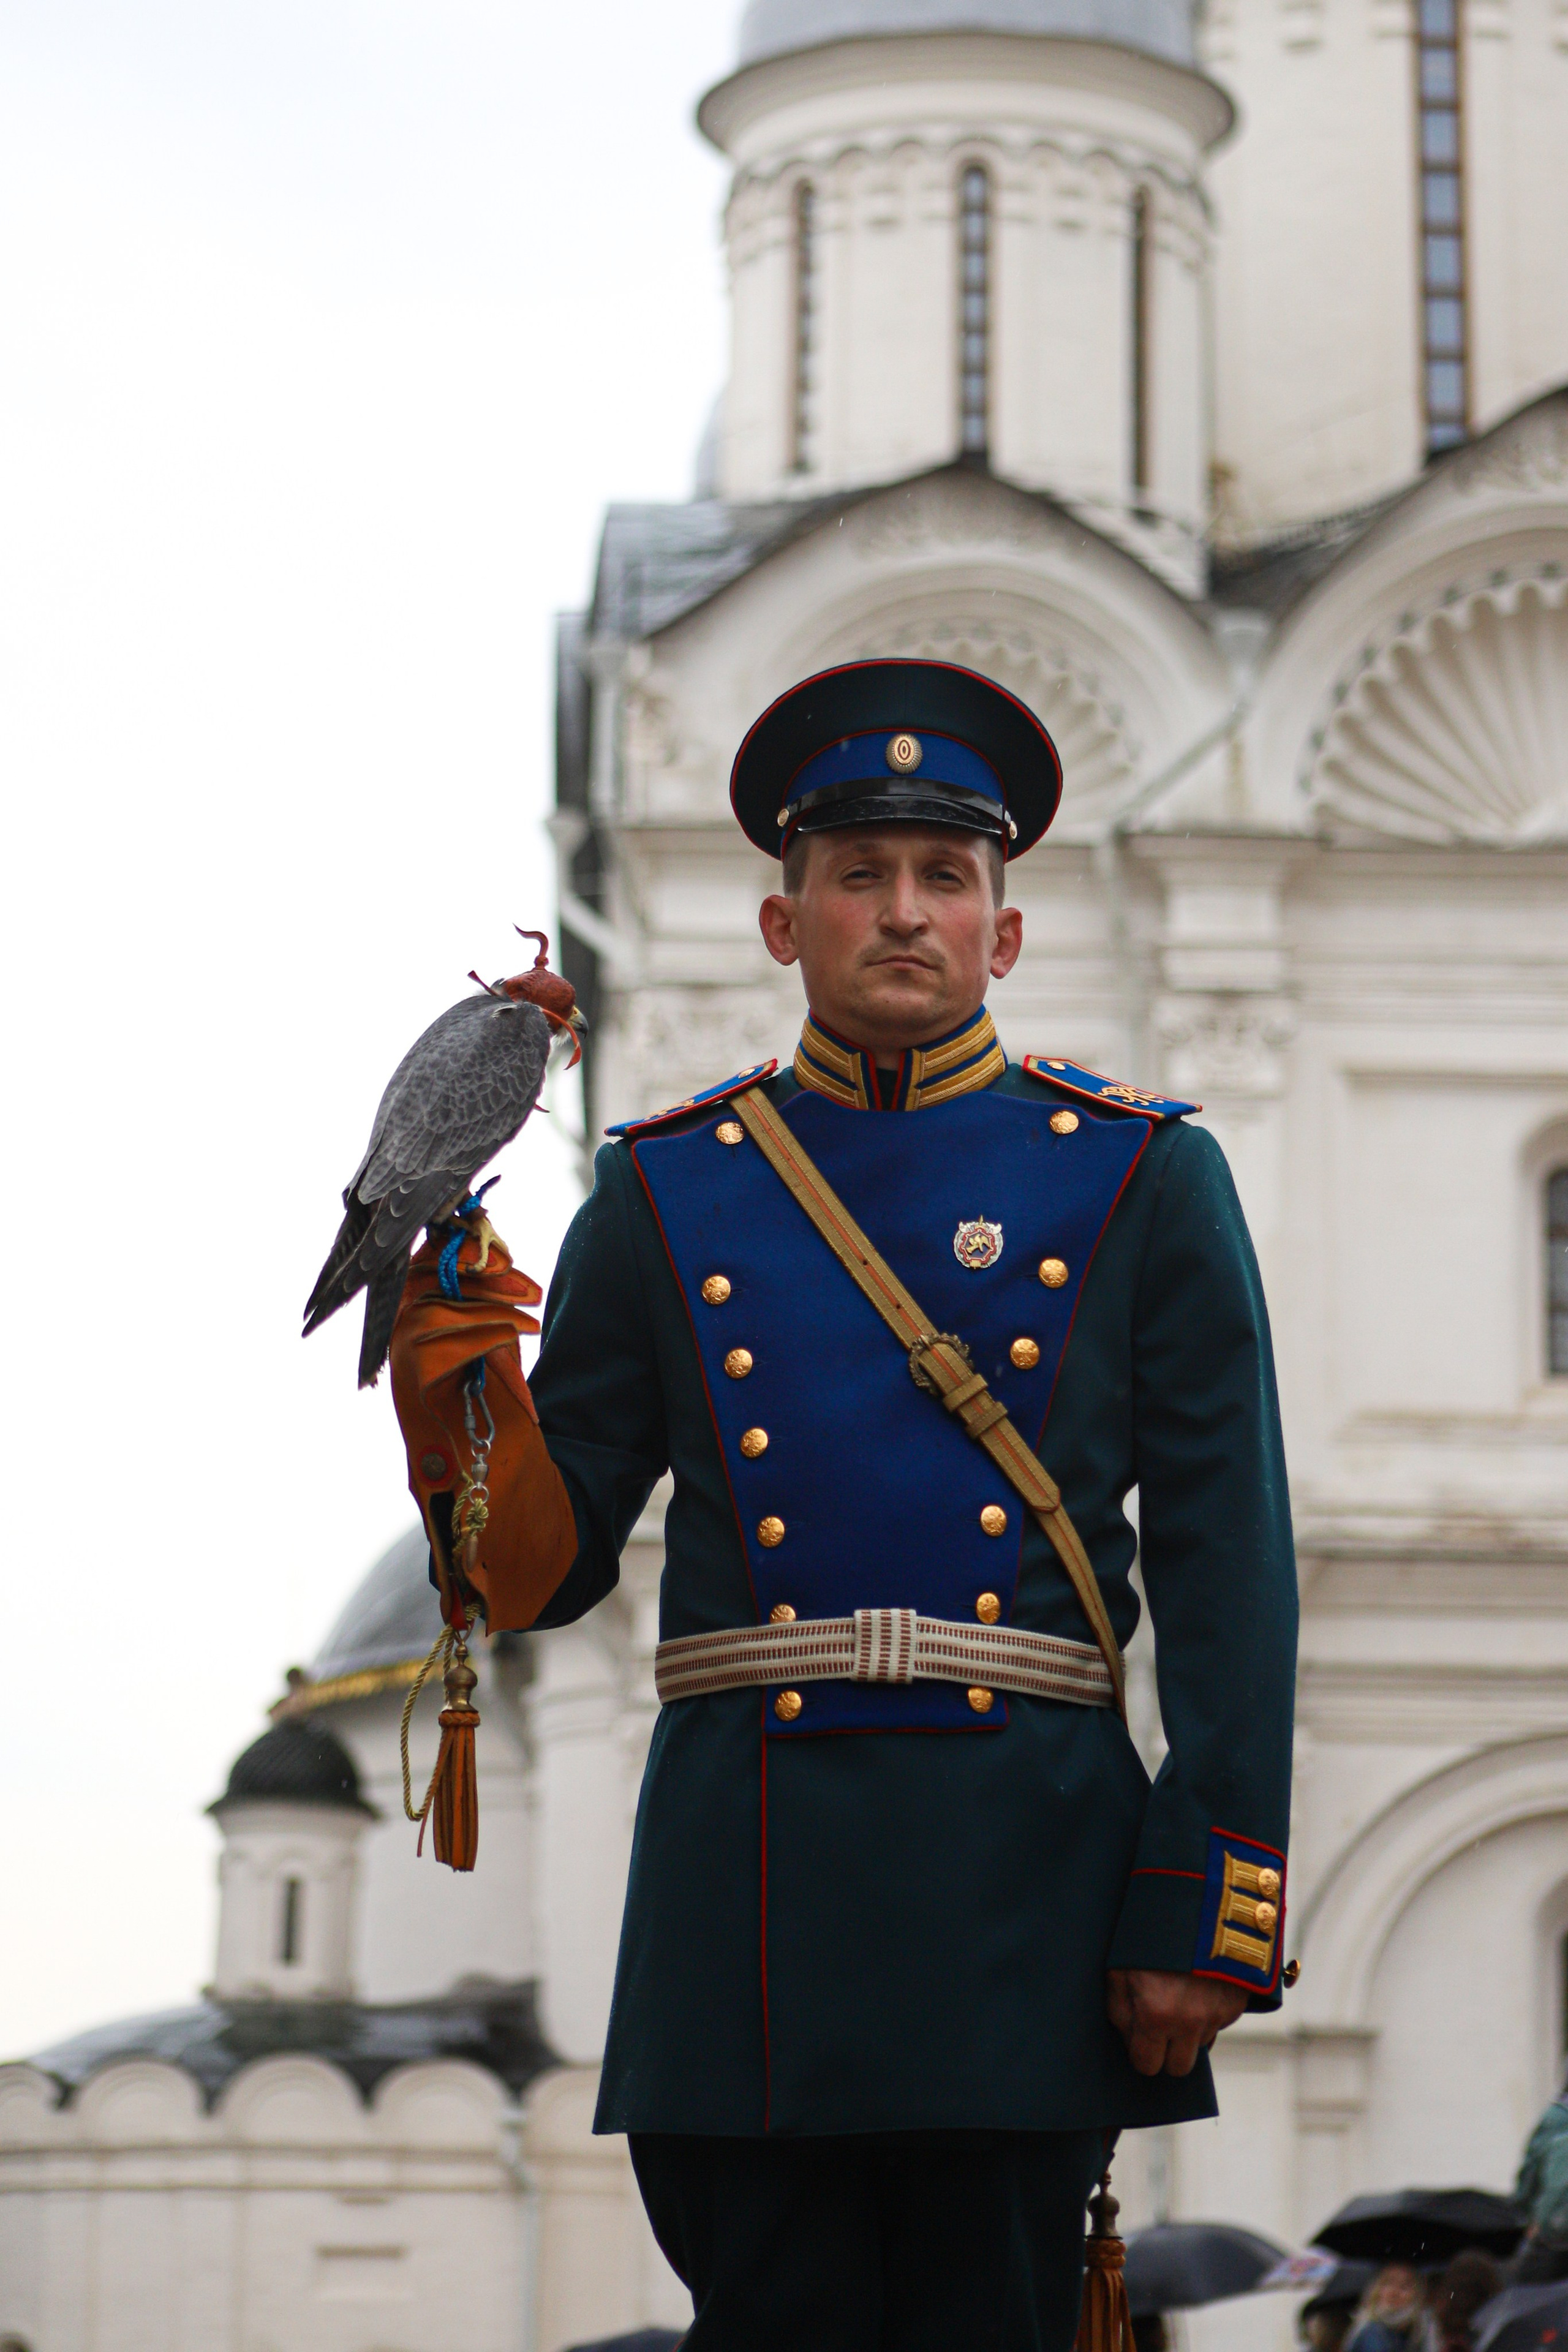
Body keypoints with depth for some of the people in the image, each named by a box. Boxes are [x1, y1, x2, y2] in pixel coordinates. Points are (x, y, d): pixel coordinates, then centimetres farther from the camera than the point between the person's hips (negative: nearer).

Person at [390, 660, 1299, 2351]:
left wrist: (1205, 1916, -7)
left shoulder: (1145, 1180, 7)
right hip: (744, 1878, 1)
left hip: (1026, 1877, -1)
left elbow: (1231, 1572, 1)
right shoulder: (664, 1193, 11)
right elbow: (548, 1563, 10)